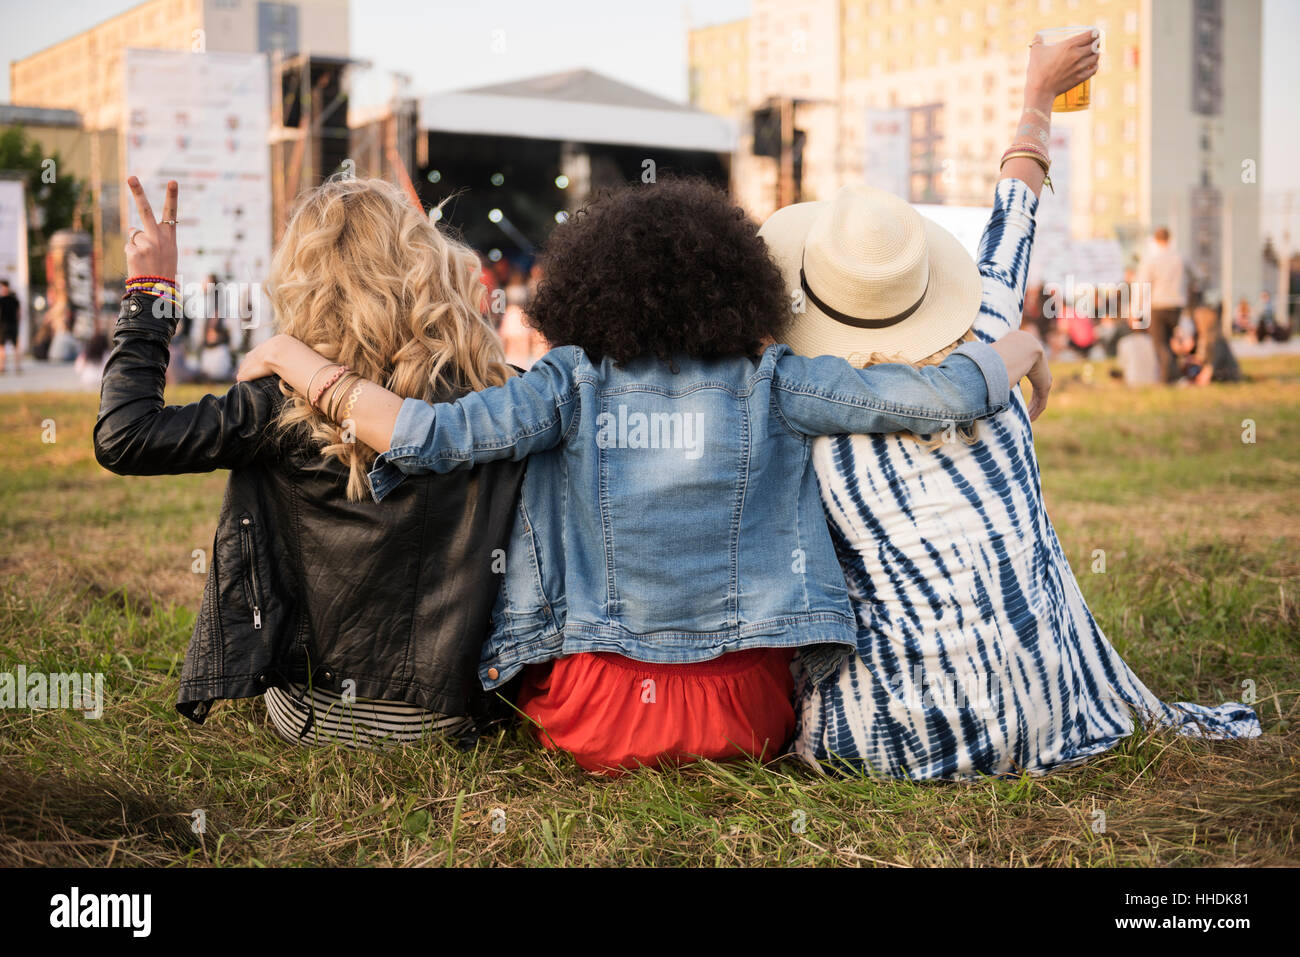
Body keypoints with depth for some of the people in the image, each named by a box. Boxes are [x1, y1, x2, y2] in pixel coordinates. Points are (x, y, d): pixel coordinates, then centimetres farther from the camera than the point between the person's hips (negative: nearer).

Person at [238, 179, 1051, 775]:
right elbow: (938, 398, -9)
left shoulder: (574, 385, -8)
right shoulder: (770, 382, -7)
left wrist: (290, 356, -4)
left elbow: (426, 436, -18)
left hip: (598, 716, 0)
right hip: (745, 716, 0)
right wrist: (1023, 348, 13)